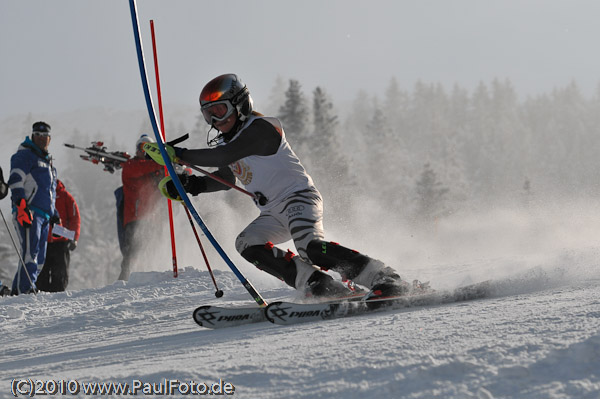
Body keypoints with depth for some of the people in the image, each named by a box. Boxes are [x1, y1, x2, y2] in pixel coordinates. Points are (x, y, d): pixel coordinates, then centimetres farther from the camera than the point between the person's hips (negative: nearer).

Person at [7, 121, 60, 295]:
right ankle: (26, 288, -24)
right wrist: (22, 205, -24)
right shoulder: (24, 156, 0)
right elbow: (16, 181, -13)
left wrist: (54, 214, 29)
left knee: (39, 257, 4)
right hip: (28, 212, -9)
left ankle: (18, 289, 6)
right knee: (31, 251, -19)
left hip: (44, 214, 9)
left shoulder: (47, 162, 27)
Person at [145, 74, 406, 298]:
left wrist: (178, 154, -22)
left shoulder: (260, 128, -14)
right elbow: (226, 178, 29)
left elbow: (223, 157, -26)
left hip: (299, 197, -9)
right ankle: (321, 287, -19)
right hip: (274, 215, 9)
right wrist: (189, 184, 12)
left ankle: (382, 279, -25)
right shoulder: (228, 140, 14)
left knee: (309, 246, -32)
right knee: (247, 243, -14)